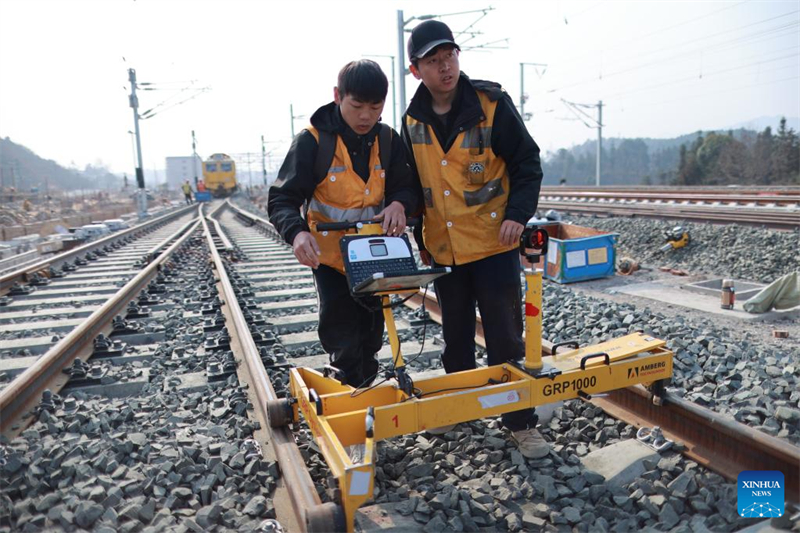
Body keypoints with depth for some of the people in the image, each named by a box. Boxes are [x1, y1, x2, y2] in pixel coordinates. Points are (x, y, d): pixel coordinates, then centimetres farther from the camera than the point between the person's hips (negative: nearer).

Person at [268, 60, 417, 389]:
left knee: (371, 339, 17)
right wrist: (297, 233, -42)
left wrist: (399, 204, -28)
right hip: (331, 258, -4)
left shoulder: (388, 141, -5)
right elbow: (281, 200, -20)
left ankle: (365, 390, 41)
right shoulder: (312, 142, -18)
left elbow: (407, 188, -2)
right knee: (344, 344, -5)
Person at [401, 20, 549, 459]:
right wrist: (417, 237, 13)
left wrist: (518, 214, -18)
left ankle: (521, 420, 17)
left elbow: (527, 164, -6)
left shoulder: (491, 103, -9)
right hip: (443, 247, 4)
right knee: (455, 336, 17)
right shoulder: (413, 120, 3)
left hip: (494, 243, -4)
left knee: (505, 336, 3)